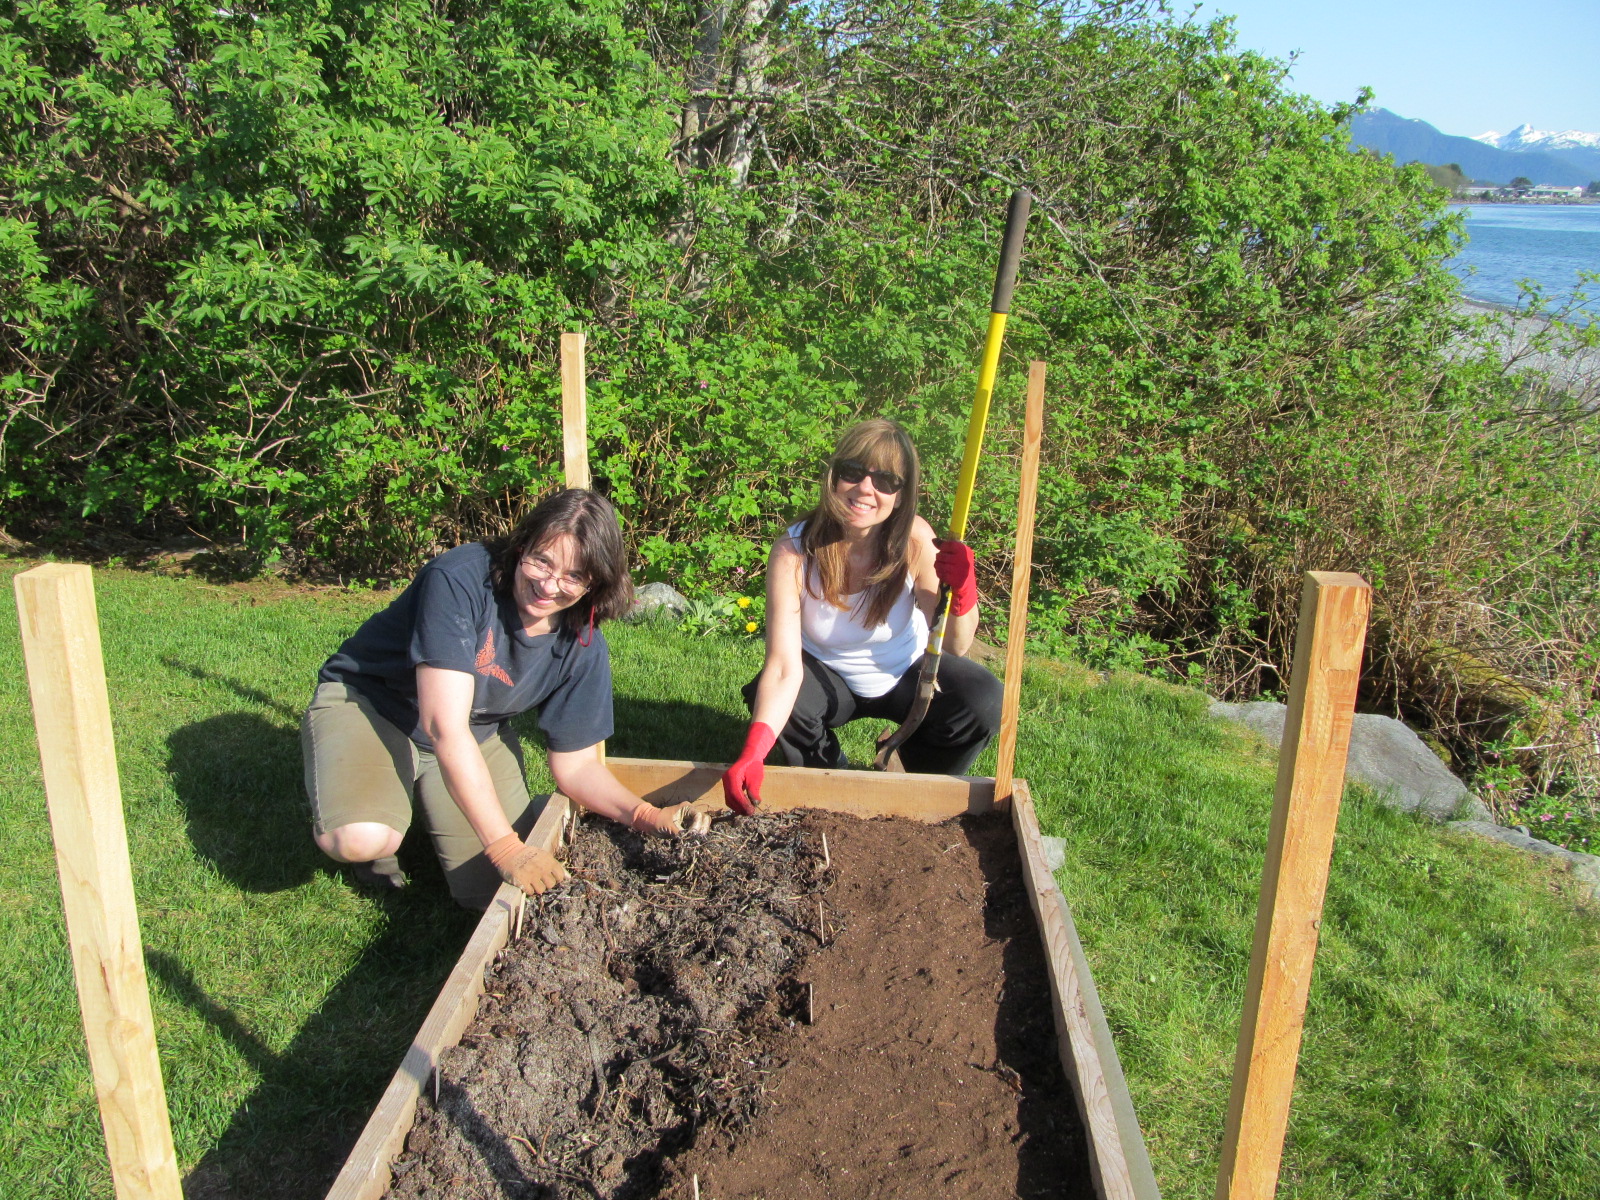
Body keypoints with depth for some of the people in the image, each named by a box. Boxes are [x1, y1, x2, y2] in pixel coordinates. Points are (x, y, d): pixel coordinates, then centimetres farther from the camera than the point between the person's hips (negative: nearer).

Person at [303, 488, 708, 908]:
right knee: (360, 840, -33)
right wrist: (504, 846, -38)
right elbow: (445, 727, -35)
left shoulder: (583, 647, -15)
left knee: (494, 892, -5)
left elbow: (576, 764, -7)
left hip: (476, 734, 5)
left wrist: (648, 816, -26)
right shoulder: (460, 580, -32)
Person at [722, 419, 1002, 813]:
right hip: (828, 676, -1)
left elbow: (954, 647, -21)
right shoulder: (794, 552, -29)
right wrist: (753, 752, -52)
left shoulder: (915, 540, -26)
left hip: (906, 674, 1)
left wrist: (963, 592, -42)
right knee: (766, 697, -31)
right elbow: (783, 667, -37)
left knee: (984, 702, -25)